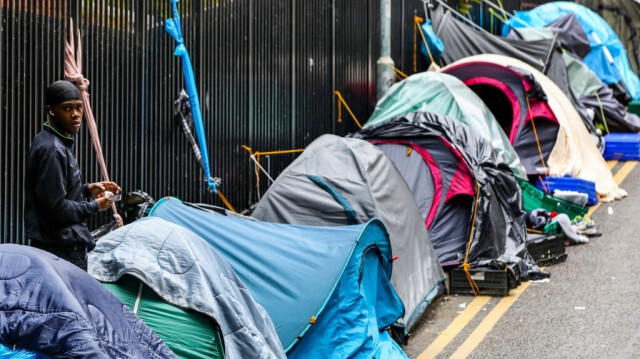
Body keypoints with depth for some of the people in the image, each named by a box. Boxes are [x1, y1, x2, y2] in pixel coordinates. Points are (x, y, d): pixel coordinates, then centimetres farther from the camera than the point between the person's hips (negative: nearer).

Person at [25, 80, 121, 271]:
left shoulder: (62, 143, 14)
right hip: (63, 249, -10)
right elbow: (57, 208, -21)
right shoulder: (52, 150, -18)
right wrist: (94, 206, -8)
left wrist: (87, 189, 12)